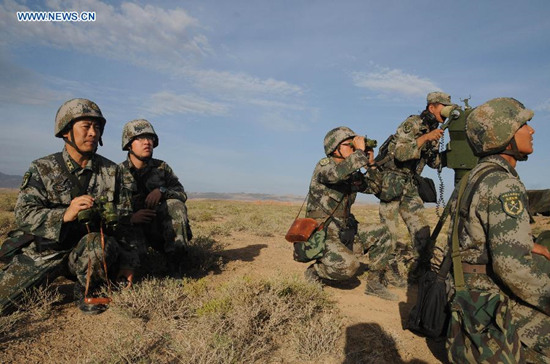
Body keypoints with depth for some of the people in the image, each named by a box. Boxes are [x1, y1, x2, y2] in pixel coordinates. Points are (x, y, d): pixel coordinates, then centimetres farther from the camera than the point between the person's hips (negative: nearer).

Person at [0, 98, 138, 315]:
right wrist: (64, 214, -32)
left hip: (89, 251, -1)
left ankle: (88, 293, -6)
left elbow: (123, 220, 2)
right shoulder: (42, 169, -2)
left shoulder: (110, 171, 1)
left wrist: (126, 262, -3)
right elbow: (24, 214, -12)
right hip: (45, 251, 1)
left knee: (98, 243, -34)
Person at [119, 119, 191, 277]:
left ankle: (173, 265, -20)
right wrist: (130, 218, -27)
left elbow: (182, 194, 1)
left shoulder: (162, 167, 2)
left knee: (175, 204, -26)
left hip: (159, 225, 2)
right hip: (131, 227, -2)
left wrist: (162, 191, -20)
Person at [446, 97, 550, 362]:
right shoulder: (503, 184, -22)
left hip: (476, 280, 9)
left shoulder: (481, 175, 9)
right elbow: (513, 265, -28)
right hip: (489, 294, -9)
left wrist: (527, 244, 11)